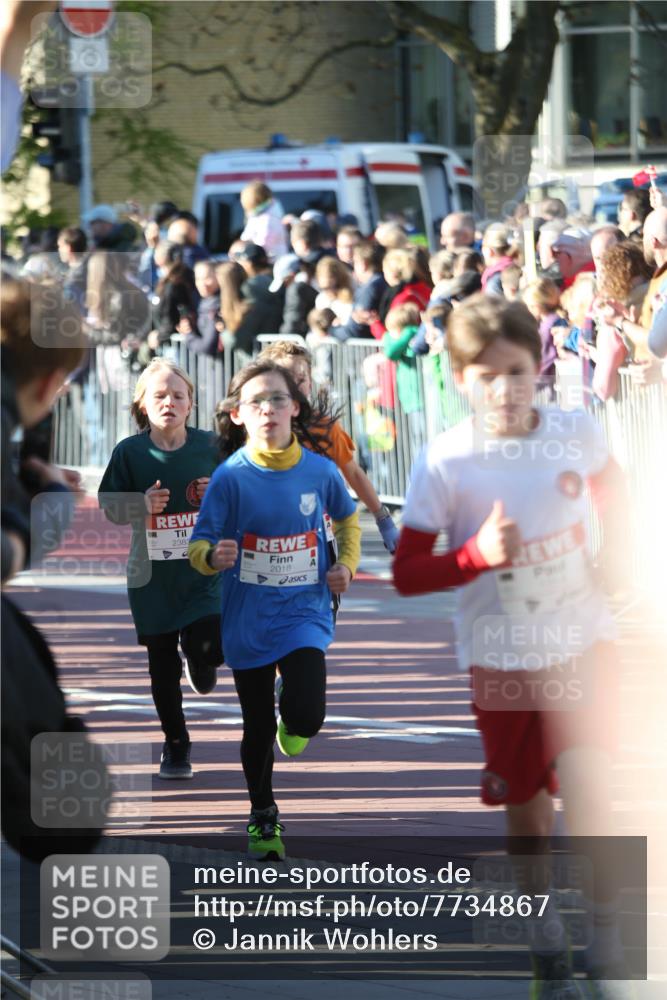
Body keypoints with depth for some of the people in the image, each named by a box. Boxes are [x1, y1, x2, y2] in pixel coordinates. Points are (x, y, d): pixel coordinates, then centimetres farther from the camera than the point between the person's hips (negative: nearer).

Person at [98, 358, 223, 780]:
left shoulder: (209, 446, -2)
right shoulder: (130, 452, -4)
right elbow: (111, 507, 2)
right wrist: (144, 504, -18)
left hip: (203, 567, 0)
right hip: (152, 572, 1)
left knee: (206, 649, -16)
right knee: (162, 663, 7)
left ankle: (201, 668, 23)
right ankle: (175, 744, 23)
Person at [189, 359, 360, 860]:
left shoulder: (320, 471, -6)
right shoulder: (230, 476, -12)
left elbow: (347, 517, 16)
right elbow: (199, 547, -11)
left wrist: (347, 563, 2)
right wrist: (213, 556, -33)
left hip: (304, 613, 0)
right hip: (248, 623, 0)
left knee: (307, 716, -18)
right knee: (258, 729, 10)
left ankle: (291, 717, 21)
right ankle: (262, 816, 34)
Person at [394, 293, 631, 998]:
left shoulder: (576, 434, -11)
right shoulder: (444, 462, -18)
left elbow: (610, 492, 14)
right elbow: (406, 573, -15)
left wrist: (616, 557, 2)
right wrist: (478, 555, -29)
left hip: (581, 642, 0)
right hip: (499, 656, 0)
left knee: (584, 793, -15)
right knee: (525, 806, 13)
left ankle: (605, 939, 2)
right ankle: (545, 939, 34)